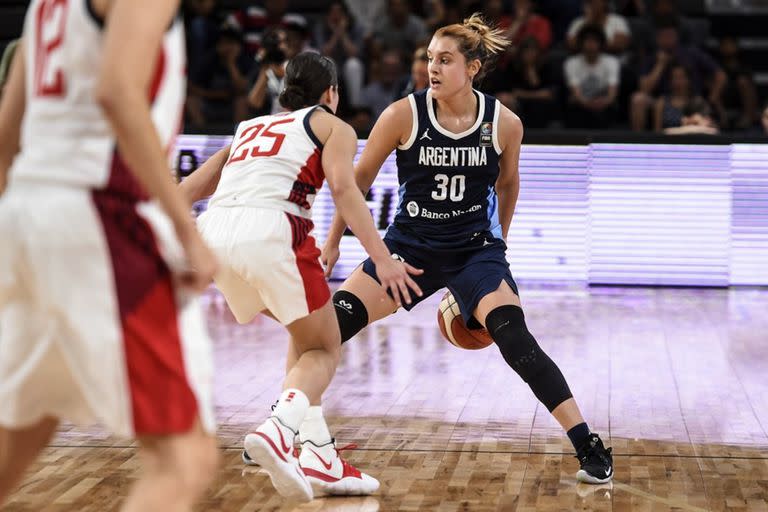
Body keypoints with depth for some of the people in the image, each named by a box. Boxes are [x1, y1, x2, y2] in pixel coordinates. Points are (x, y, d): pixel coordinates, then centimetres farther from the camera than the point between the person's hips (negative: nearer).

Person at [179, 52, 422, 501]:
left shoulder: (250, 128, 33)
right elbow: (343, 187, -2)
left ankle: (322, 459, 15)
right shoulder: (333, 127, 17)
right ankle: (277, 432, -19)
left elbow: (188, 190, 28)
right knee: (324, 349, 10)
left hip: (215, 233, 6)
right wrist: (383, 259, -8)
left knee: (305, 338, 24)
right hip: (271, 231, -6)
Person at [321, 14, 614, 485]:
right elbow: (360, 178, 1)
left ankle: (590, 448, -14)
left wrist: (500, 241, 19)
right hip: (409, 246, 1)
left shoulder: (505, 123, -9)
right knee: (331, 325, -13)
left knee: (515, 339, -22)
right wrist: (333, 242, 4)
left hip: (475, 249, -1)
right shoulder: (404, 115, -11)